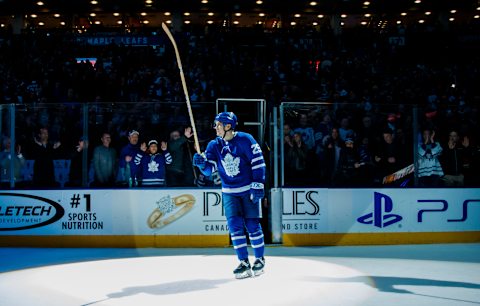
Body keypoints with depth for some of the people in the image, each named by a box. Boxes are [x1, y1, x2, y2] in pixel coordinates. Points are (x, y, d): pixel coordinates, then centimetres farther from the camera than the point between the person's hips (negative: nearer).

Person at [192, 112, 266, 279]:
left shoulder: (245, 140, -11)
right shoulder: (214, 145, 2)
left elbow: (258, 162, -10)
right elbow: (209, 169, -3)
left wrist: (257, 185, -13)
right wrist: (202, 163, -25)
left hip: (249, 190, -4)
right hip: (229, 192, 4)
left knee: (252, 225, -1)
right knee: (235, 225, -4)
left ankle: (260, 259, 17)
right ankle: (244, 263, 2)